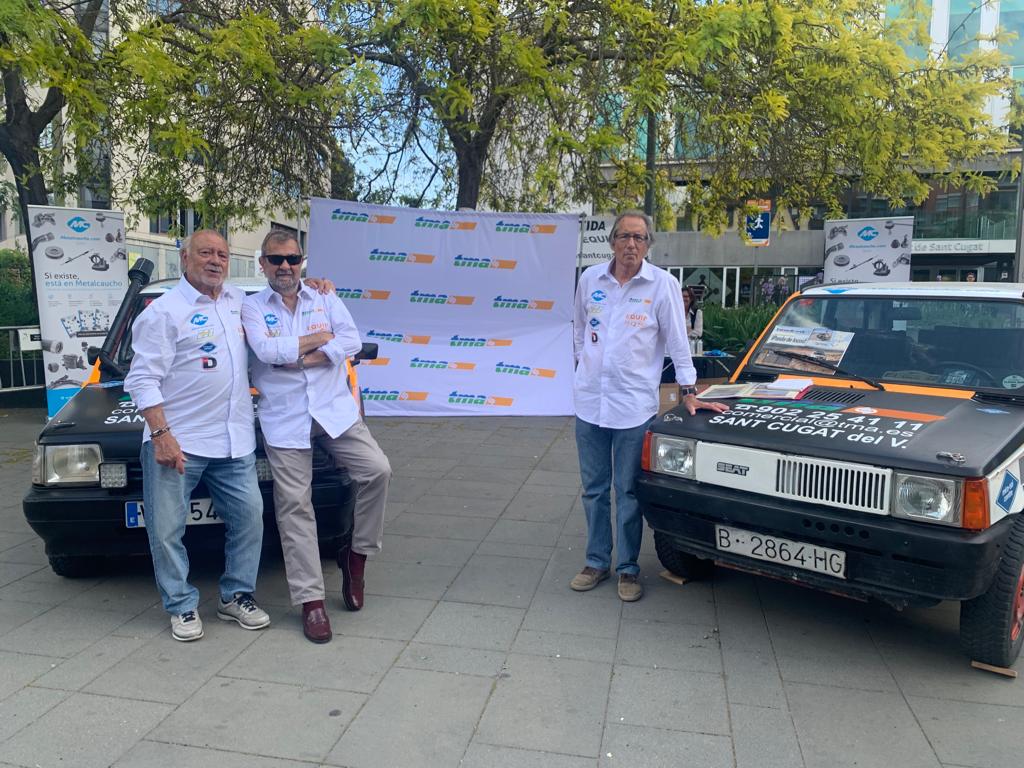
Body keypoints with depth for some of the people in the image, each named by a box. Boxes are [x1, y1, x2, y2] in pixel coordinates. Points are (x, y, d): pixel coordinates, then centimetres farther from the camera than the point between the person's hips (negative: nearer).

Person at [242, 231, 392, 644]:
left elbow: (352, 341, -5)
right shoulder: (252, 307, 5)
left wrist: (302, 357, -13)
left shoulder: (326, 299, 10)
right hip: (284, 419, -2)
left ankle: (356, 555, 9)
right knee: (294, 507, -2)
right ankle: (311, 601, 5)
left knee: (377, 470, -12)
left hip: (334, 408, 2)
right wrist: (319, 338, -6)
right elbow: (265, 350, -14)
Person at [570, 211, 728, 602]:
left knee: (628, 493, 6)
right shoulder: (590, 278, 3)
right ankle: (597, 561, 28)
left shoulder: (662, 284, -6)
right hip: (589, 401, 4)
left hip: (633, 405, -3)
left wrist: (688, 392, -3)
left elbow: (677, 340, -3)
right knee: (594, 489, 13)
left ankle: (628, 569, 21)